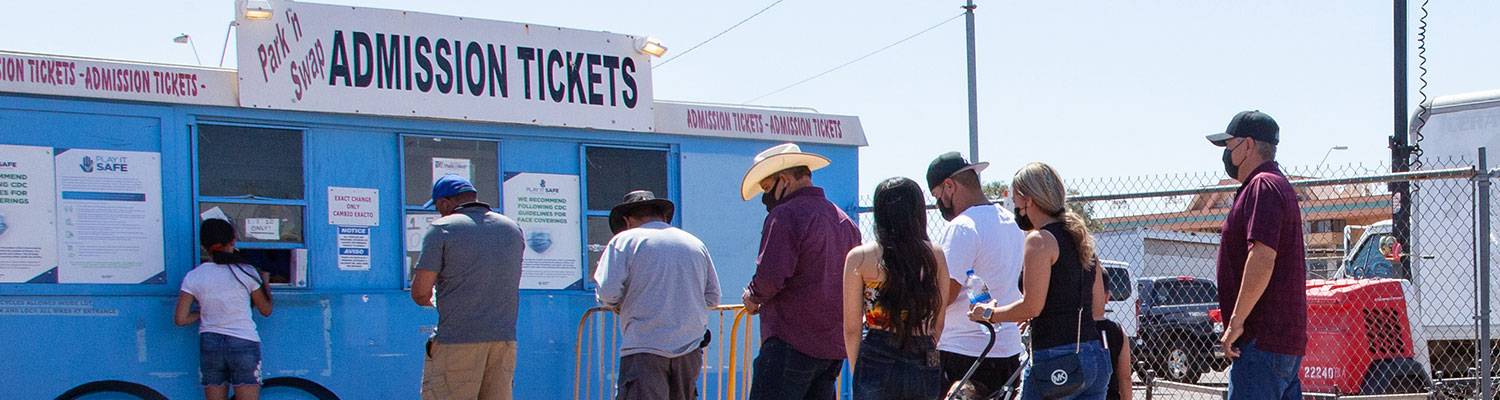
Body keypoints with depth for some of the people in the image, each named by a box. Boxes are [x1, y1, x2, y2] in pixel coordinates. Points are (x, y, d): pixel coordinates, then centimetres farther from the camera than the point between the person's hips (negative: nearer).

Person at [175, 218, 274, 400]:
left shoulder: (193, 277, -2)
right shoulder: (246, 272, -6)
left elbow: (180, 319, -4)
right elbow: (266, 310, 5)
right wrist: (265, 282, 20)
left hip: (209, 344, 2)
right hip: (243, 344, -2)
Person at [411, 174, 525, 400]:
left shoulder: (442, 229, -3)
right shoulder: (513, 229, 15)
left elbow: (420, 292, -6)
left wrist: (429, 300, 14)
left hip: (457, 341, -5)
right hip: (505, 339, 5)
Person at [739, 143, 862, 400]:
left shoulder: (785, 215, -10)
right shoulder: (845, 220, 16)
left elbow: (771, 276, -20)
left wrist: (752, 297, 1)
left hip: (792, 343, -8)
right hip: (835, 346, 9)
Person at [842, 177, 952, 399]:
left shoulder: (860, 257, -3)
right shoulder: (935, 255, 2)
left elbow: (852, 328, -2)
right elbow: (938, 323, 8)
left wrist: (857, 372, 10)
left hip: (878, 364, -2)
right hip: (925, 369, 2)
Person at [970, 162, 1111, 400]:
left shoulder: (1040, 239, -10)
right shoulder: (1080, 237, 15)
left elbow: (1032, 306, -16)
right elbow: (1097, 305, 16)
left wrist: (989, 313, -2)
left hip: (1056, 361, -8)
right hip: (1095, 358, 8)